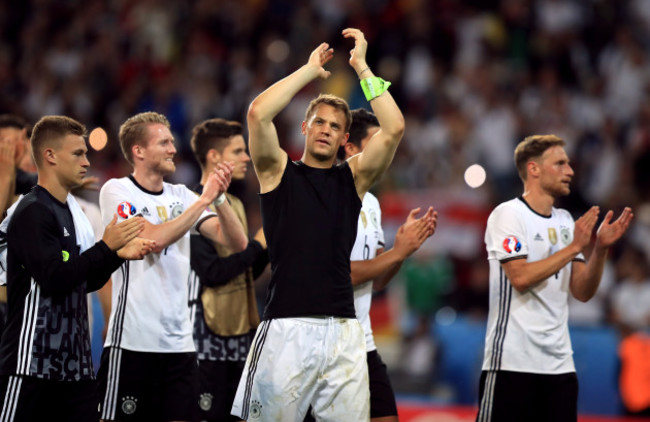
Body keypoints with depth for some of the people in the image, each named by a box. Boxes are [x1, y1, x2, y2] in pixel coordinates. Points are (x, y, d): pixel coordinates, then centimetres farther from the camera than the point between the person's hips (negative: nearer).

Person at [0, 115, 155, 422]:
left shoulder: (72, 211, 16)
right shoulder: (32, 212, -11)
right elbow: (54, 279, -20)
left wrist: (120, 254, 6)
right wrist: (106, 247, -15)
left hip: (75, 361, 8)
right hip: (35, 361, -8)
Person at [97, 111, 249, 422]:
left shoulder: (180, 196, 12)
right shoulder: (116, 191, -2)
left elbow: (237, 242, 6)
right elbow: (154, 239, -17)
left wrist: (220, 197, -9)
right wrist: (204, 200, -13)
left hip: (179, 341, 5)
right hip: (132, 339, -5)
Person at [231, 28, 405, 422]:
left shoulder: (353, 178, 14)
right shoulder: (279, 172, 9)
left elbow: (394, 129, 0)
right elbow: (258, 114, -8)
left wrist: (362, 67, 1)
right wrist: (310, 70, -1)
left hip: (343, 330, 2)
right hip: (287, 327, -2)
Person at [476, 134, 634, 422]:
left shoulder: (565, 221, 15)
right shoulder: (508, 214, -5)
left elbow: (582, 292, 10)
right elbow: (520, 277, -18)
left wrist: (600, 248, -5)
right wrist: (574, 247, -13)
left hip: (559, 364, 7)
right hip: (512, 362, -7)